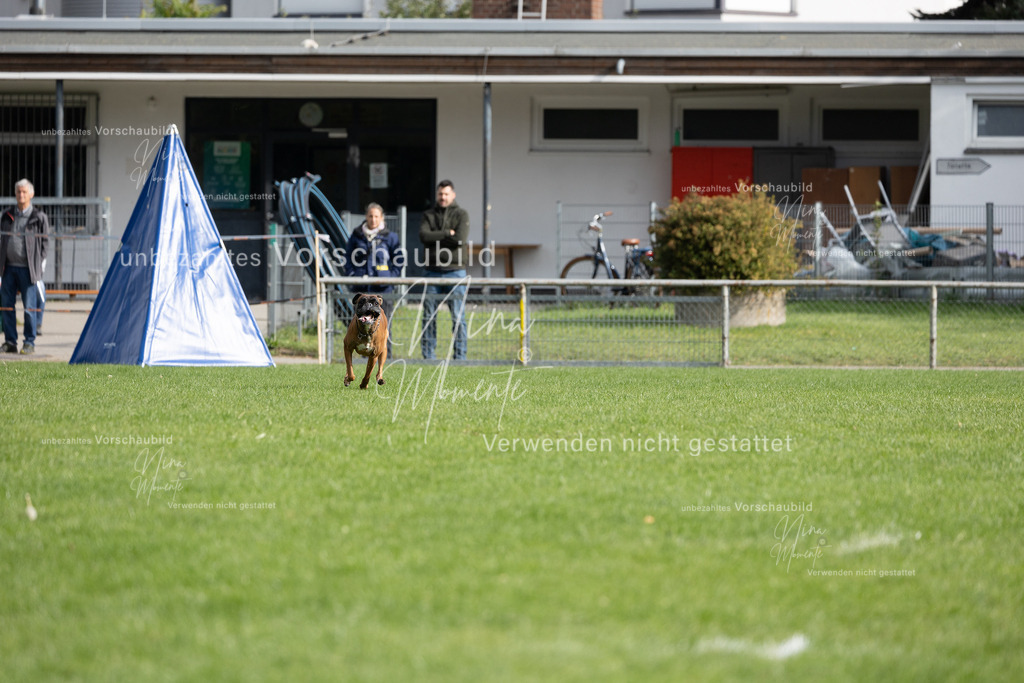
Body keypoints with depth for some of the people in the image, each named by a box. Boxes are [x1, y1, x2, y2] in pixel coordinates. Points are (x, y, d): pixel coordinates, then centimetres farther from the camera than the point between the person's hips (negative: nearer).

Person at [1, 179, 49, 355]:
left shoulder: (39, 218, 2)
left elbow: (45, 242, 4)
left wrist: (36, 264, -2)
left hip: (28, 268, -4)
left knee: (29, 307, -4)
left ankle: (30, 343, 2)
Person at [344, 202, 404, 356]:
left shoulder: (390, 237, 4)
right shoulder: (357, 236, 9)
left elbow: (400, 260, 8)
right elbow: (348, 258, 14)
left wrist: (391, 277, -3)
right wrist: (352, 275, 1)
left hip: (382, 288, -2)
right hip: (362, 288, 2)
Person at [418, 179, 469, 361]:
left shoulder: (461, 215, 4)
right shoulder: (429, 215, 12)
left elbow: (460, 239, -12)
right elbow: (424, 236, -6)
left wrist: (436, 238, -6)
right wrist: (448, 233, -10)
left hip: (455, 271, -2)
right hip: (432, 270, 2)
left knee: (458, 316, -3)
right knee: (429, 316, 2)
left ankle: (459, 355, 0)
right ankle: (427, 355, 7)